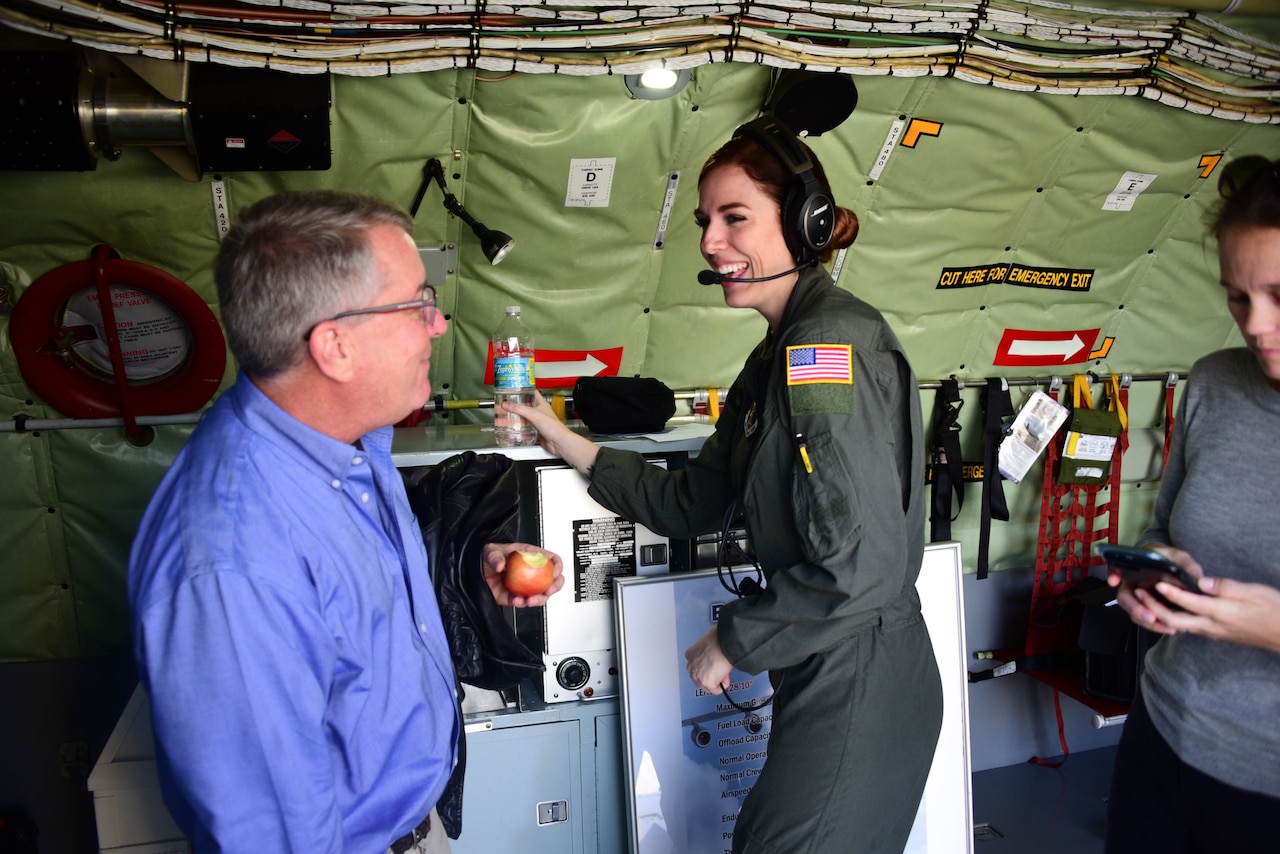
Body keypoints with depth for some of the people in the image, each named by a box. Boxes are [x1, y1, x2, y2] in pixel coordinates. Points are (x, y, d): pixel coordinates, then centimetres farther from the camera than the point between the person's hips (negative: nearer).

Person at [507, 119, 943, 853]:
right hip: (823, 680, 9)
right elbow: (692, 504, 12)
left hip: (860, 686, -9)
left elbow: (859, 569, -27)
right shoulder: (781, 355, 9)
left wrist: (731, 640, -13)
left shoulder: (832, 339, -22)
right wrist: (566, 443, 8)